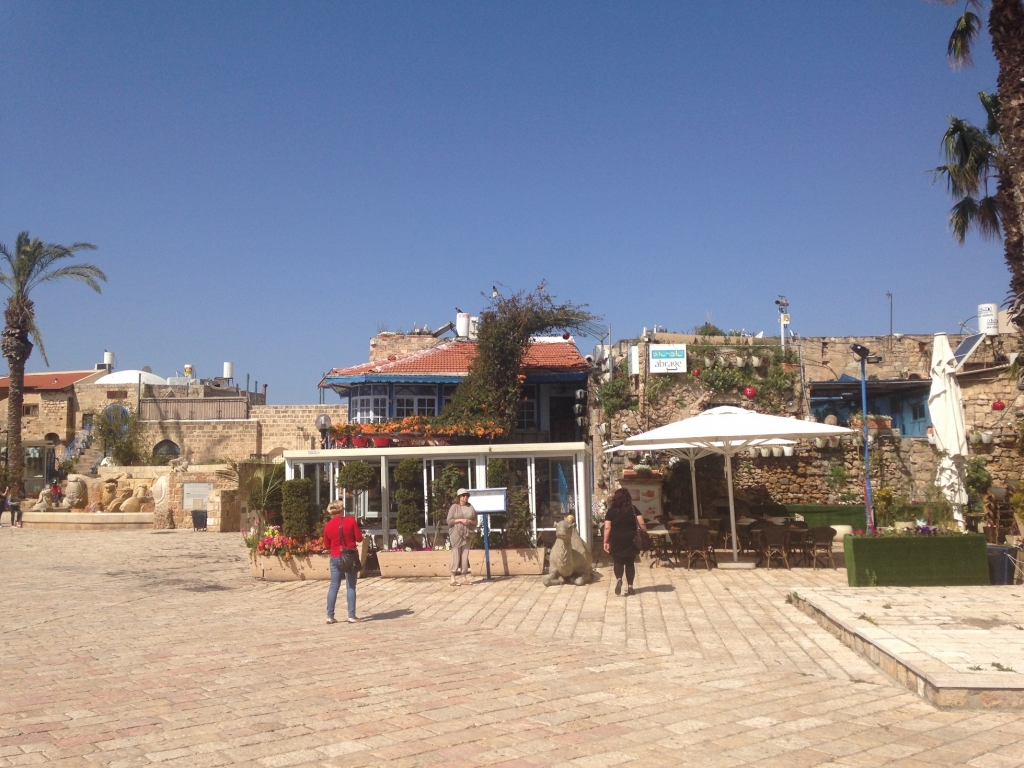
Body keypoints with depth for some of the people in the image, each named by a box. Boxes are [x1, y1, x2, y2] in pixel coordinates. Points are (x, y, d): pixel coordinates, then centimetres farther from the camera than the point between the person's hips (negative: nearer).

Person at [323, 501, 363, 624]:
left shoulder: (328, 526, 0)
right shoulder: (351, 520, -7)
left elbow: (327, 546, 7)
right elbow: (359, 538, -4)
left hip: (335, 558, 2)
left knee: (333, 586, 9)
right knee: (350, 587, 3)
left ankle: (330, 616, 7)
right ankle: (351, 616, 2)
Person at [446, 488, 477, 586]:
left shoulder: (470, 507, 11)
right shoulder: (454, 507, 0)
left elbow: (475, 521, 13)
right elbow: (449, 521, -5)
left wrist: (470, 521, -7)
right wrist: (460, 520, -15)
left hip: (467, 534, 4)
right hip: (456, 534, -4)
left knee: (465, 555, 5)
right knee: (456, 555, -7)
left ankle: (464, 577, 10)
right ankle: (453, 578, -4)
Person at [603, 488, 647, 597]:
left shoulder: (611, 511, -2)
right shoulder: (633, 509, 0)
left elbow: (607, 528, -6)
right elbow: (642, 524, -6)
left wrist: (606, 542, -1)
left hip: (616, 541, -1)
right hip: (631, 540, 1)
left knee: (618, 562, 8)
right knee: (630, 563, 10)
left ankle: (618, 579, -18)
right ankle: (630, 587, 10)